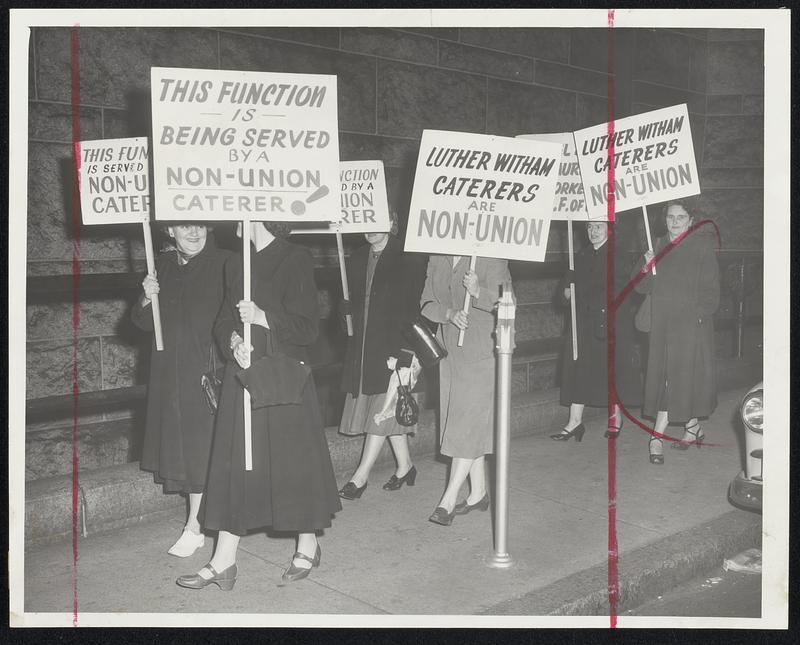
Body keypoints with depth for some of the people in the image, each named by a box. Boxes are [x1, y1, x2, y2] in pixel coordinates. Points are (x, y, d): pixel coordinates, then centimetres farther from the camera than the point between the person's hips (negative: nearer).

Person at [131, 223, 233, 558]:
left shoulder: (224, 264, -8)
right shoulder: (163, 265, 7)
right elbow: (143, 322, 9)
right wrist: (147, 299, -10)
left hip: (208, 368, -5)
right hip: (170, 373, 5)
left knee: (201, 446, -1)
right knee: (178, 444, 10)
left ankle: (194, 527, 9)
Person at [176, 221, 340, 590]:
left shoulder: (295, 261, -8)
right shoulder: (239, 266, 12)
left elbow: (308, 326, -12)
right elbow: (224, 322, 13)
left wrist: (263, 318, -23)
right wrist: (235, 342, -8)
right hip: (242, 376, 6)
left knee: (292, 459, 3)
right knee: (234, 463, 6)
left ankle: (308, 546, 23)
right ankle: (223, 562, 12)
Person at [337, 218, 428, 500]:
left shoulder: (409, 258, -7)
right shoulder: (357, 259, 11)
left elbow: (418, 305, -9)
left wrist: (410, 349, -13)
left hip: (395, 344, -6)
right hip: (364, 347, 6)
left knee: (384, 410, -5)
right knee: (391, 410, 12)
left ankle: (361, 476, -1)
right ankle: (405, 465, 25)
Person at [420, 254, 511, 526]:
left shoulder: (491, 259, -9)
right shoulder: (436, 260, 8)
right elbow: (427, 305, 6)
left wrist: (478, 292, -31)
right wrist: (450, 313, -14)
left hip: (482, 353, -6)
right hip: (451, 352, 6)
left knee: (469, 423, -6)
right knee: (467, 424, 11)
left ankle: (448, 500, -3)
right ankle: (478, 493, 22)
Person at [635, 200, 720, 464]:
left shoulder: (702, 247, -2)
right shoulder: (659, 246, 11)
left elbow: (711, 291, -4)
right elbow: (642, 288, 8)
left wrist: (699, 314, -16)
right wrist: (647, 267, -10)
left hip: (690, 323, -5)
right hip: (662, 323, 5)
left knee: (679, 376, -8)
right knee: (662, 375, 6)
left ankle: (657, 436, -9)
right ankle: (693, 428, 21)